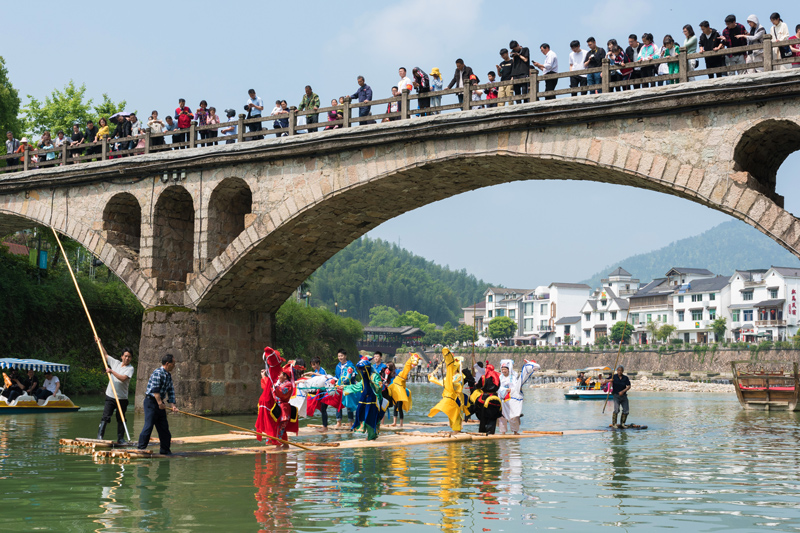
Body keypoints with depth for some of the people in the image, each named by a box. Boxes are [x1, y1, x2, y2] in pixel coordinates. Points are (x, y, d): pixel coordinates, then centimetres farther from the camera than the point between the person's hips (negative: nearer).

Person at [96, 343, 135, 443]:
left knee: (121, 419, 6)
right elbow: (105, 355, 22)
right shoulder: (115, 362, 10)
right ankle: (100, 435, -13)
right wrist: (100, 343, 20)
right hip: (110, 397, 2)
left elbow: (123, 378, -21)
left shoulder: (130, 368, -4)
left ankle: (120, 438, 14)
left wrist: (111, 371, -21)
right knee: (105, 417, -10)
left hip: (122, 398, -2)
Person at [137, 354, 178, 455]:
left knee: (164, 427, 10)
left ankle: (165, 450, 17)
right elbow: (155, 389, -22)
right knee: (149, 425, -12)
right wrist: (160, 403, -24)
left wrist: (173, 405, 6)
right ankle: (141, 448, -7)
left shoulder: (168, 376, 13)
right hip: (151, 402, -9)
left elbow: (171, 391, 15)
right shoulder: (158, 373, -16)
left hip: (160, 403, 9)